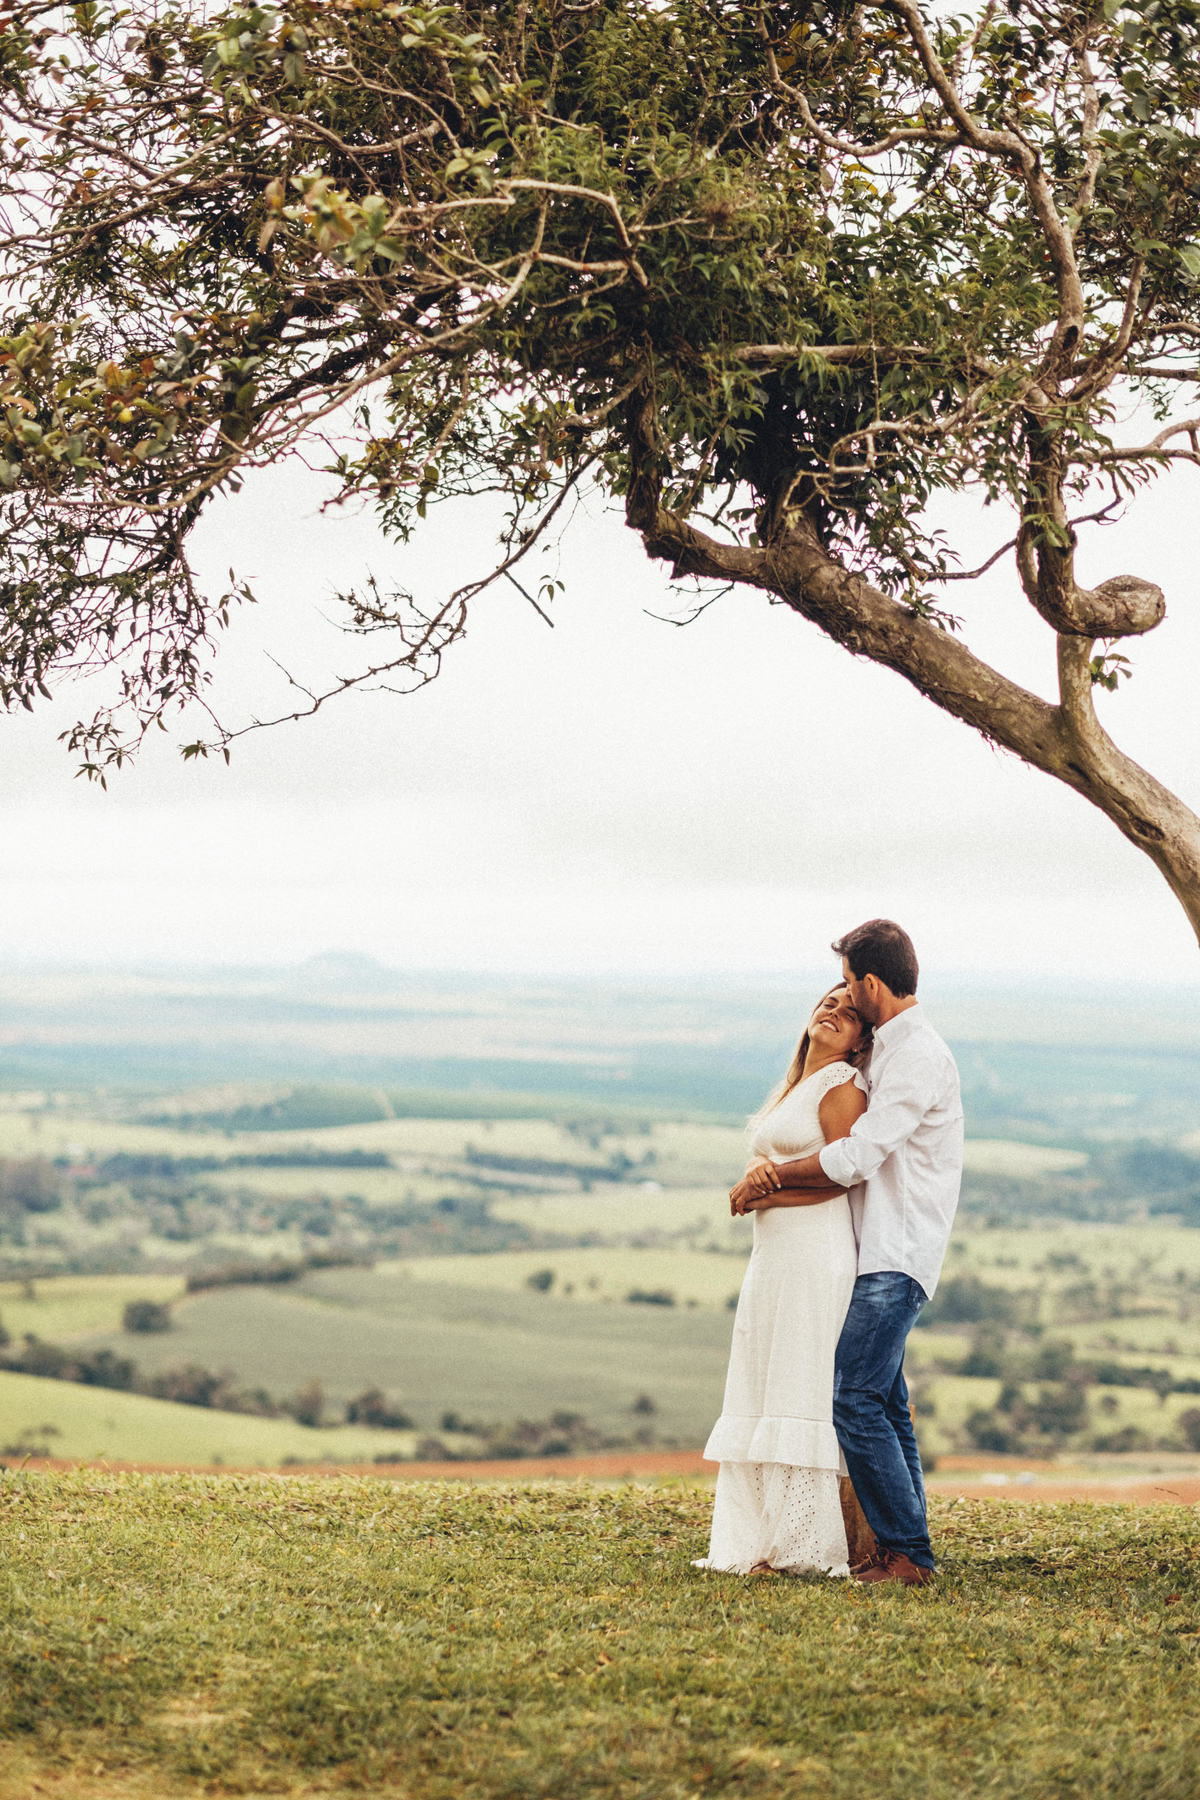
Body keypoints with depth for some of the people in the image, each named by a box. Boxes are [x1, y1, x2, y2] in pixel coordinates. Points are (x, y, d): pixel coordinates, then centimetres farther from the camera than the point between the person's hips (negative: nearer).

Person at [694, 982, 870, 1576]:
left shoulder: (841, 1086, -6)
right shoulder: (795, 1086, 21)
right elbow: (762, 1156, 13)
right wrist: (760, 1167, -11)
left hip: (816, 1256, -9)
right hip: (772, 1259, 9)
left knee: (801, 1393, -9)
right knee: (762, 1396, 8)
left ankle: (803, 1547, -6)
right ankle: (759, 1542, 11)